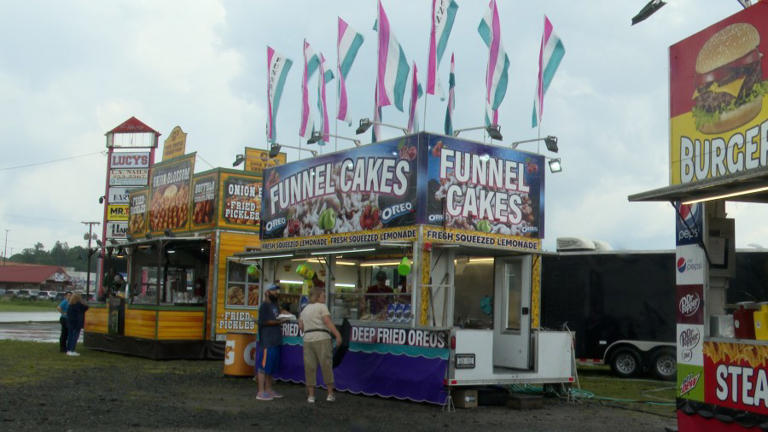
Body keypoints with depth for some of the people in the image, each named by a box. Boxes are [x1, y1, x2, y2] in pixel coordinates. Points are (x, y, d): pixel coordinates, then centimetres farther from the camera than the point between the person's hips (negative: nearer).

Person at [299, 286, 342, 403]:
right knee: (326, 365, 2)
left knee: (310, 368, 5)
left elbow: (301, 326, 14)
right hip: (322, 339, -5)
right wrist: (338, 335, -20)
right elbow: (328, 322, -13)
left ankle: (311, 395, 5)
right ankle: (330, 394, 6)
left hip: (308, 340, 5)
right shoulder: (322, 307, 0)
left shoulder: (305, 309, 18)